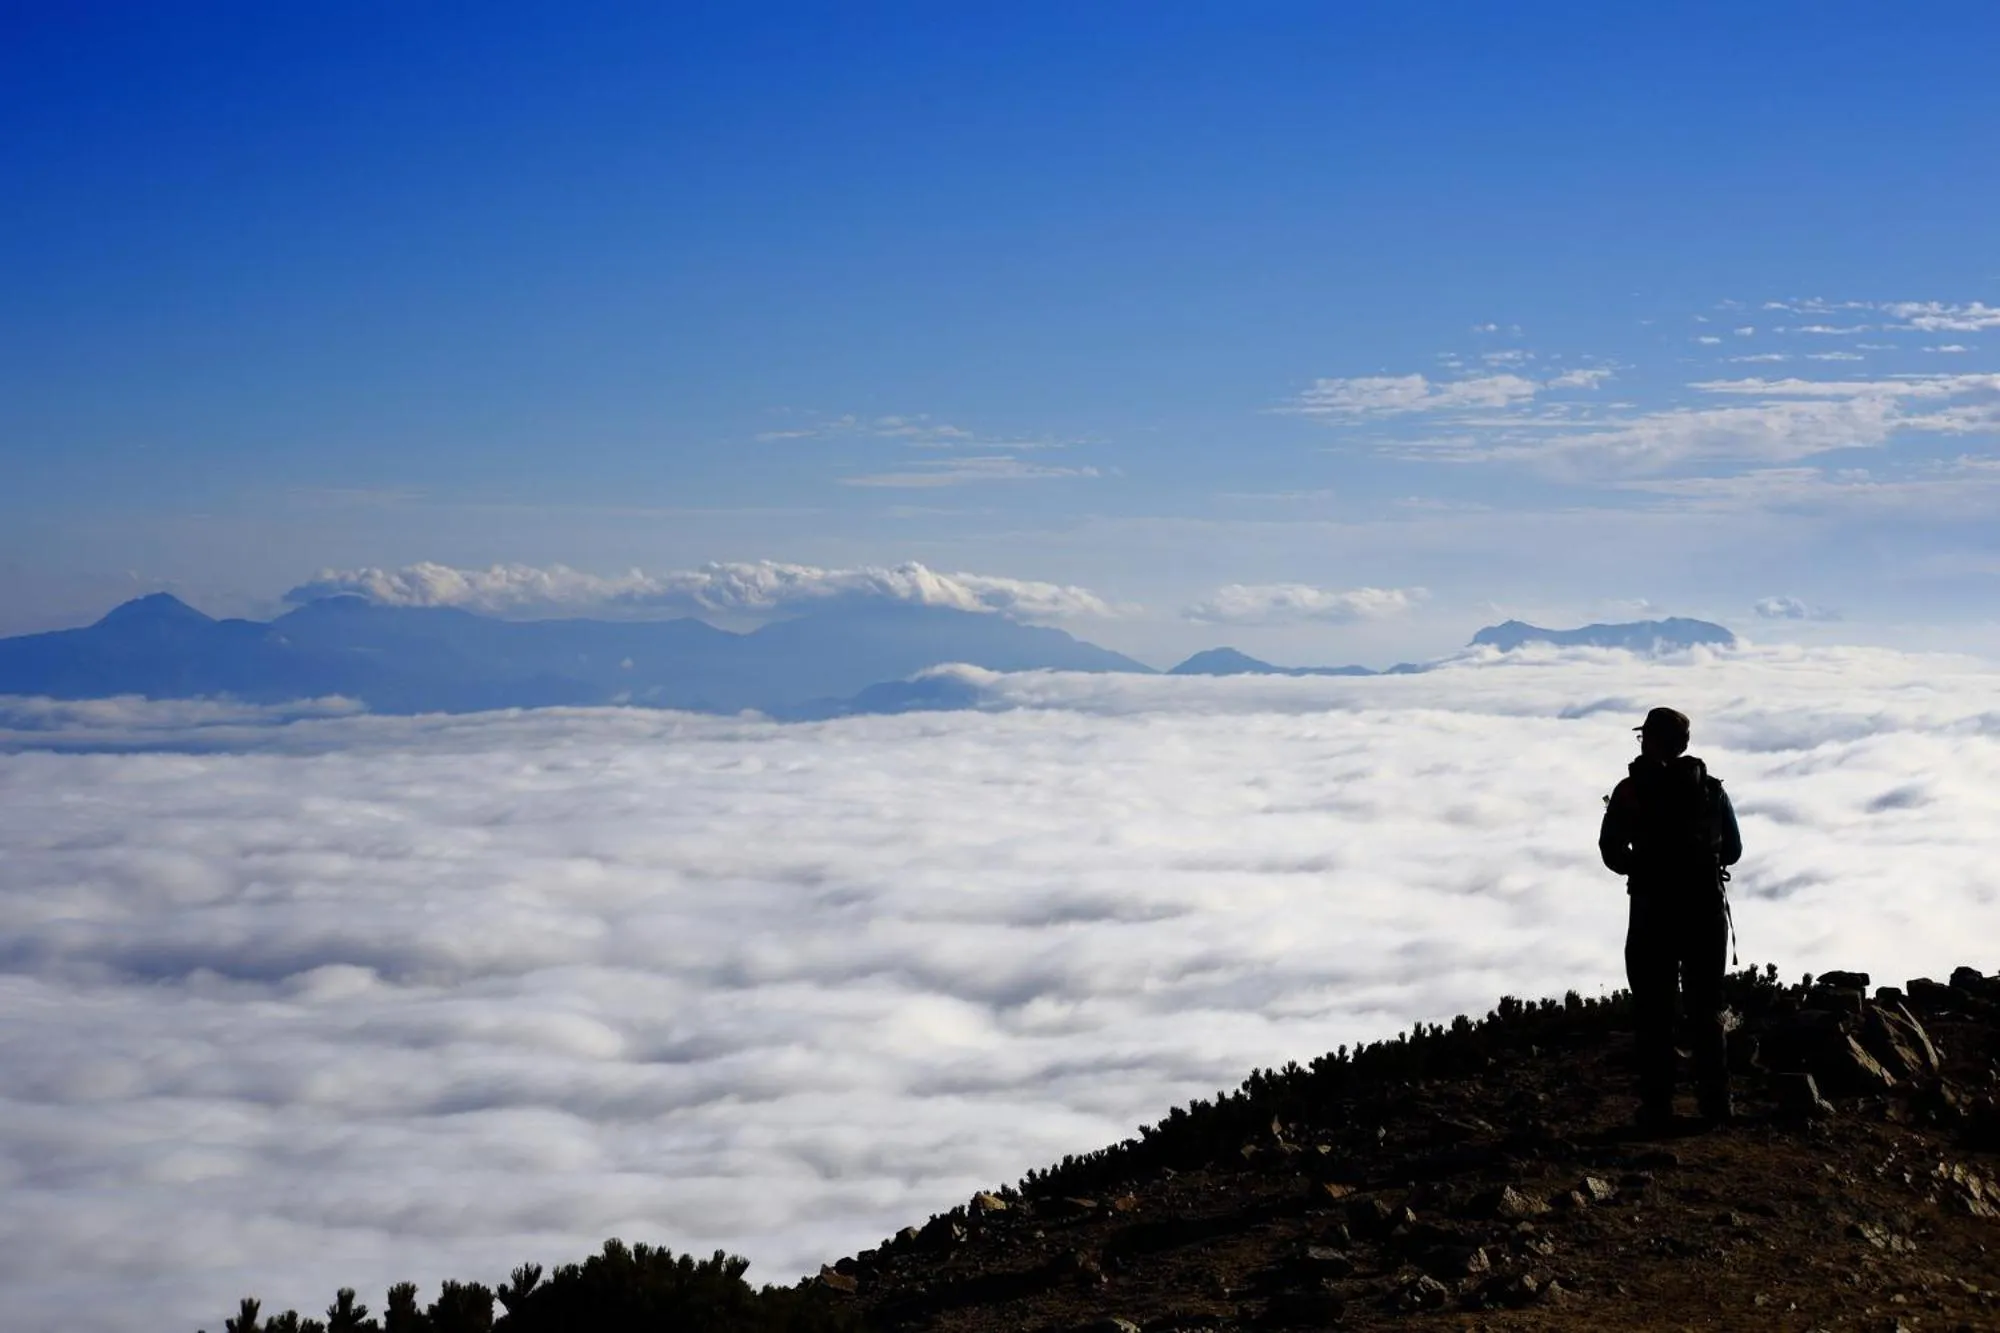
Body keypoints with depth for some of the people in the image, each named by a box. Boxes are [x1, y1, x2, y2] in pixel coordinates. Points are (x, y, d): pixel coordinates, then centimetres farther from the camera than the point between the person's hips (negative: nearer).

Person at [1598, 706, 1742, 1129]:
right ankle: (1716, 1102, 10)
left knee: (1654, 1011, 2)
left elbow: (1612, 852, -8)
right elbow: (1733, 849, 9)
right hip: (1706, 907, 3)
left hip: (1654, 908, -3)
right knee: (1707, 1008, 12)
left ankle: (1657, 1106, -1)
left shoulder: (1632, 791, -6)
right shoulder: (1711, 789, 5)